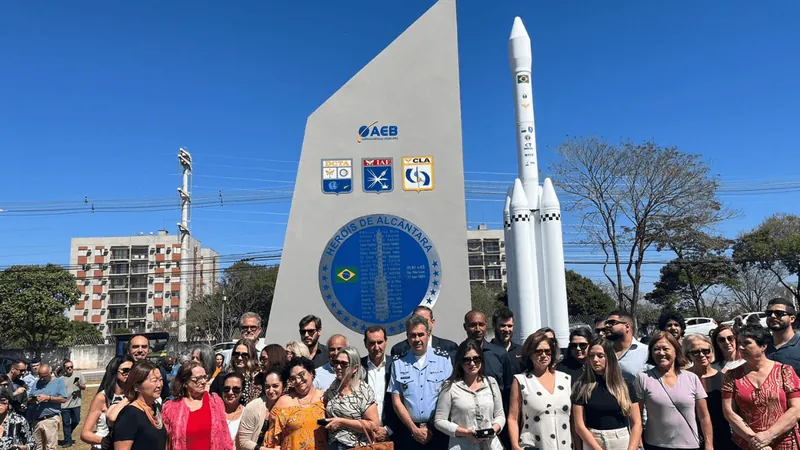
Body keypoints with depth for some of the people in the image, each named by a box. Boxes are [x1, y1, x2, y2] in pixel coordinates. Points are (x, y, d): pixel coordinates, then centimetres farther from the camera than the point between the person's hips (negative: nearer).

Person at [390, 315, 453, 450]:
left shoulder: (443, 358, -1)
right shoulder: (398, 363, 2)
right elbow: (396, 401, 2)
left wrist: (431, 429, -6)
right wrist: (414, 430, -6)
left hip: (437, 430, -1)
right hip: (408, 430, 1)